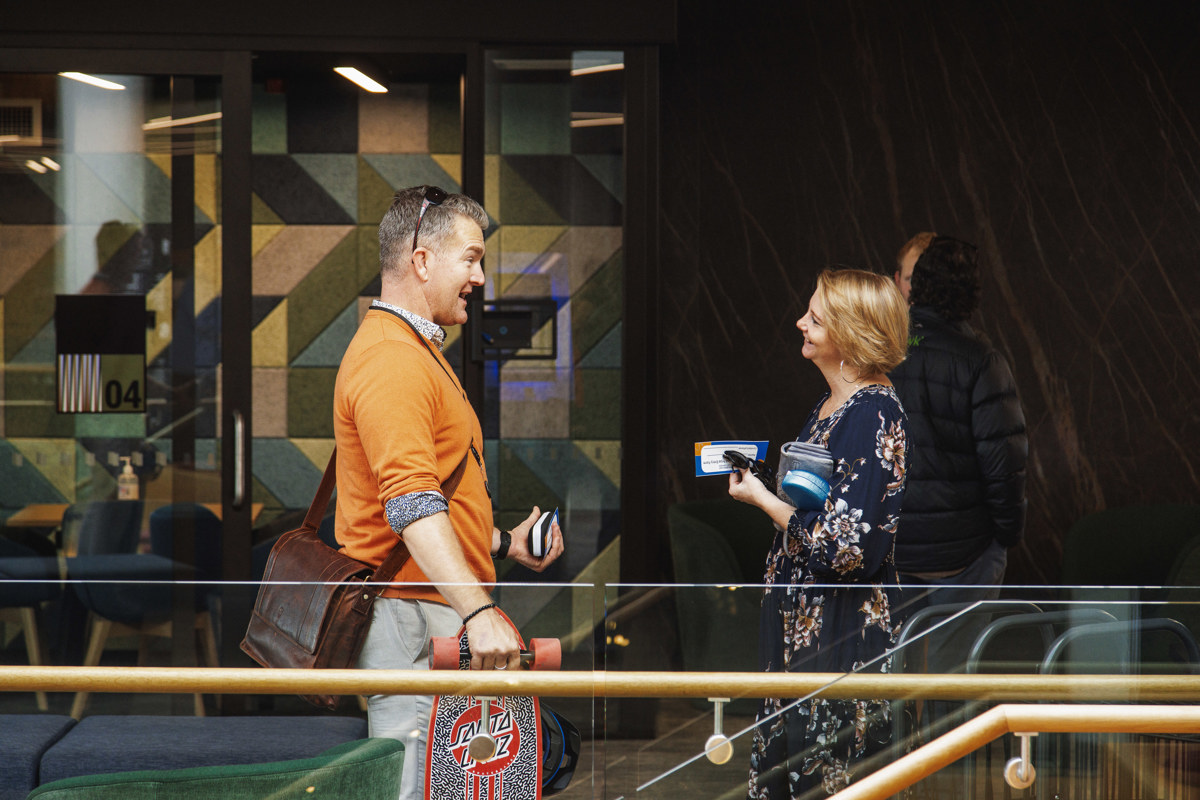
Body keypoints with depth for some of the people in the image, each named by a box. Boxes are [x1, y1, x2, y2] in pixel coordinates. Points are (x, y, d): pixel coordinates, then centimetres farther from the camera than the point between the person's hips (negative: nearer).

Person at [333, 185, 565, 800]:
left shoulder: (417, 350, 21)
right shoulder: (390, 359, -16)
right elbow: (412, 506, -28)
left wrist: (503, 544, 27)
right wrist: (477, 611, -35)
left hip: (441, 616, 11)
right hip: (409, 612, -11)